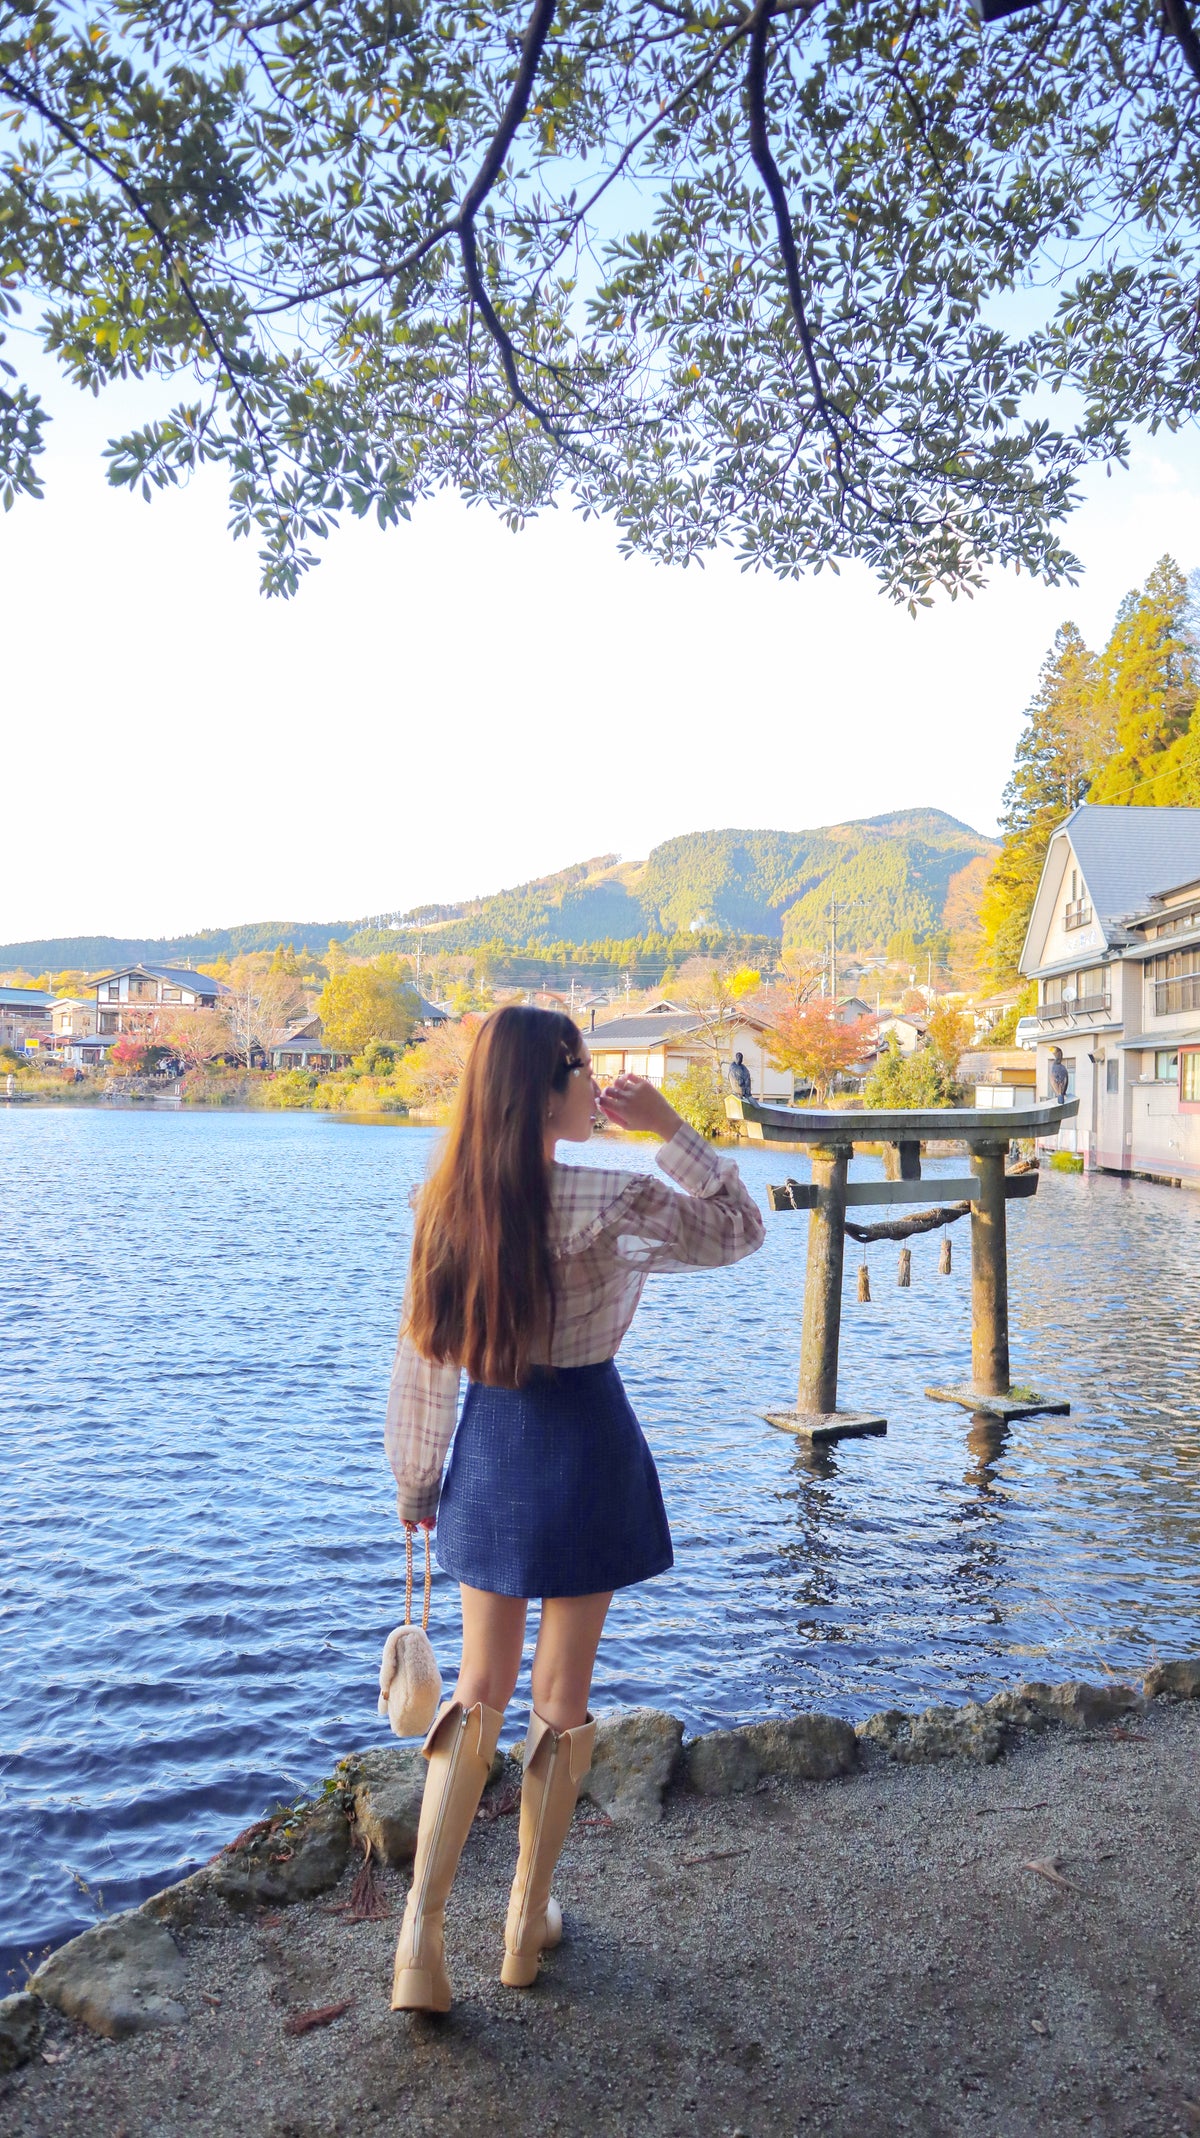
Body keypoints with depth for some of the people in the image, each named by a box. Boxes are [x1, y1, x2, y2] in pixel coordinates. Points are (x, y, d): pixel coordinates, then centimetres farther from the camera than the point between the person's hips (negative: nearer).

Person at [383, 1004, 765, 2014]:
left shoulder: (446, 1201, -6)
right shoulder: (613, 1202, -19)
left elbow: (420, 1358, 1)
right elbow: (741, 1230, -4)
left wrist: (416, 1479, 12)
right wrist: (671, 1130, -9)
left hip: (488, 1455, 4)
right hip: (585, 1451, -4)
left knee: (479, 1692, 18)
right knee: (563, 1694, 14)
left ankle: (422, 1932, 13)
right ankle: (529, 1922, 30)